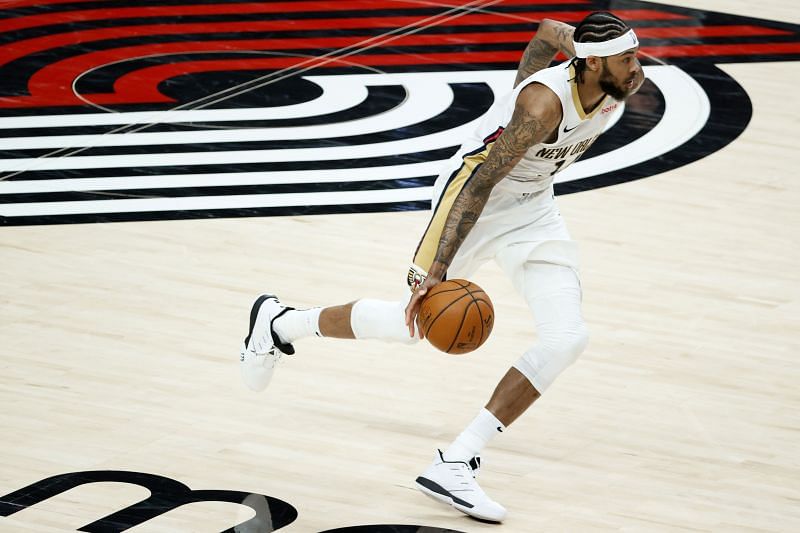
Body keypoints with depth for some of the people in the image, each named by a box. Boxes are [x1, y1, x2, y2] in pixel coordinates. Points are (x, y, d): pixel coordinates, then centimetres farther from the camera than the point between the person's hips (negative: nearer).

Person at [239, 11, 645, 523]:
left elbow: (551, 30, 9)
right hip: (472, 197, -7)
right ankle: (278, 323, 32)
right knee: (412, 323, 4)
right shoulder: (545, 103, -34)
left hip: (534, 209, 7)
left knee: (567, 338, -12)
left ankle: (455, 466, -9)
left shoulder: (621, 85, -11)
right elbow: (481, 182, -34)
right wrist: (436, 270, -38)